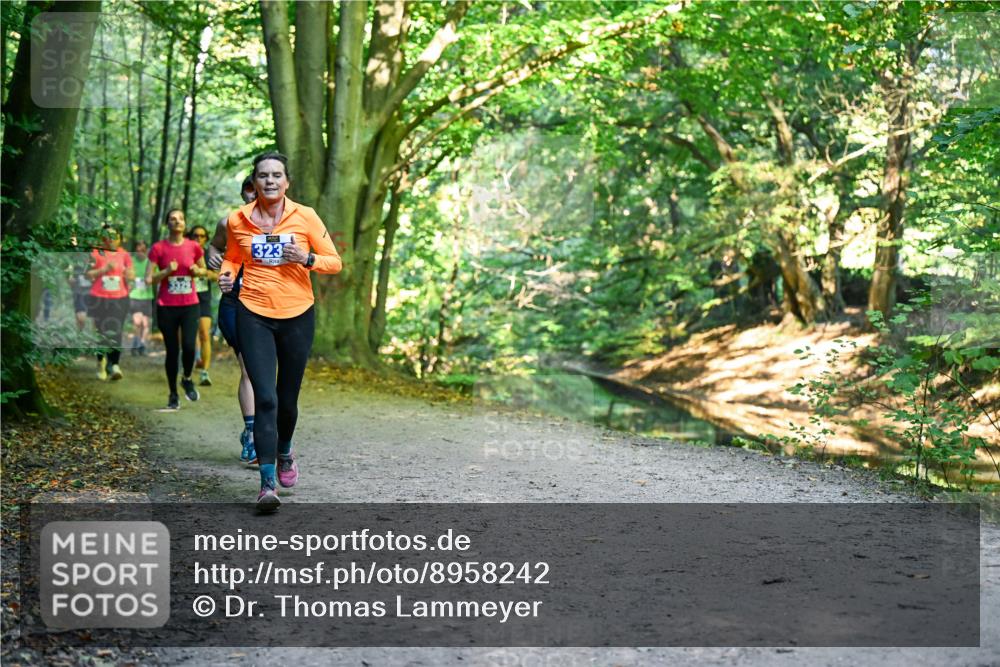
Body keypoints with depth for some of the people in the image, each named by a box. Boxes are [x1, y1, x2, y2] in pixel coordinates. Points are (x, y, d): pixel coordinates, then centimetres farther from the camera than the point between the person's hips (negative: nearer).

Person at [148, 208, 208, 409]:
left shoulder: (194, 247, 2)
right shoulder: (158, 248, -4)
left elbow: (203, 270, 18)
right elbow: (148, 279, -3)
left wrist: (197, 271, -4)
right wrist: (166, 271, -18)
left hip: (190, 305, 1)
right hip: (167, 307, -1)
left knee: (189, 346, -16)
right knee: (172, 351, 3)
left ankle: (187, 379, 15)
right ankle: (173, 394, 18)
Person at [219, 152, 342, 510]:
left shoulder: (305, 217, -4)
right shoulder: (237, 220, 0)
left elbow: (335, 262, 0)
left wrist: (307, 259, -18)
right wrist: (227, 274, -3)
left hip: (297, 316, 1)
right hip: (254, 315, 0)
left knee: (287, 399, 12)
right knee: (265, 397, -13)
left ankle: (284, 453, 43)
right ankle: (267, 483, -11)